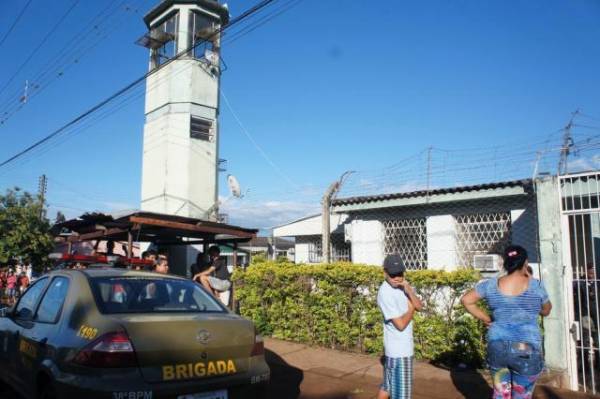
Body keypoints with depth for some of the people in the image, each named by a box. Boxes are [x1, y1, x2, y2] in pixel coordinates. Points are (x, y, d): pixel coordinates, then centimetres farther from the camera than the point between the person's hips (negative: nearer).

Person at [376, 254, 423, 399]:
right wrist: (411, 308, -6)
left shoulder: (402, 285, 4)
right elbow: (401, 324, -22)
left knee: (388, 385, 21)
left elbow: (419, 306, -2)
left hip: (404, 345, 8)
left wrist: (409, 291, -18)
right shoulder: (385, 293, -22)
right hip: (399, 350, -8)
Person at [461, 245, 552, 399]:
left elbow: (466, 300, 4)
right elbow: (546, 311, 10)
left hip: (497, 347, 3)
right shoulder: (536, 285, -8)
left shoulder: (491, 285, -1)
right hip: (526, 350, -2)